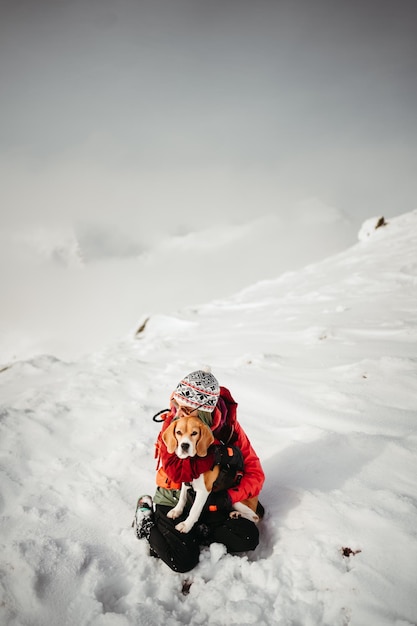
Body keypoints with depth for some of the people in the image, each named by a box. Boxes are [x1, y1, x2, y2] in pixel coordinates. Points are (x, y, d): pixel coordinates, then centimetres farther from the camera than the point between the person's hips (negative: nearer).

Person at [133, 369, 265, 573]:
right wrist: (215, 456, -35)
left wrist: (229, 497, -27)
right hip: (175, 500, -2)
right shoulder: (172, 423, -20)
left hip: (211, 500, 3)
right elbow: (176, 471, -30)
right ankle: (147, 518, 8)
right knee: (183, 561, -14)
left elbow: (255, 474, -12)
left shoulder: (229, 427, -15)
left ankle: (197, 532, 4)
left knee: (248, 539, -12)